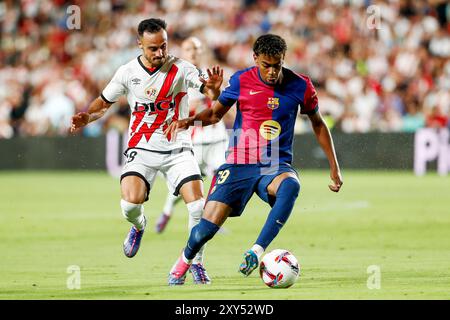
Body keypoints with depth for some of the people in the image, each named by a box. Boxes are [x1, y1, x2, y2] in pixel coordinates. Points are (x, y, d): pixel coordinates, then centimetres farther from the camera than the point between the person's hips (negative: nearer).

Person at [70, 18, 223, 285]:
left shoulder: (180, 68, -7)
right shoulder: (128, 72, -2)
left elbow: (210, 94, -17)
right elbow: (104, 103, 11)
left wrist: (214, 88, -41)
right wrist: (86, 118, -9)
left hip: (178, 148, 0)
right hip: (142, 149, 0)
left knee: (200, 208, -14)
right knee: (131, 203, -23)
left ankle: (195, 261, 10)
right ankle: (139, 226, 16)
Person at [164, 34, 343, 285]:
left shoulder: (300, 86, -2)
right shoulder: (241, 82, -2)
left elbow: (318, 124, 13)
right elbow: (216, 113, 13)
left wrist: (334, 168, 12)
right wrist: (189, 121, -8)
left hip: (276, 165, 0)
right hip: (239, 163, 0)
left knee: (291, 185, -39)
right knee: (206, 228, -10)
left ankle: (257, 250, -38)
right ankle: (185, 260, 25)